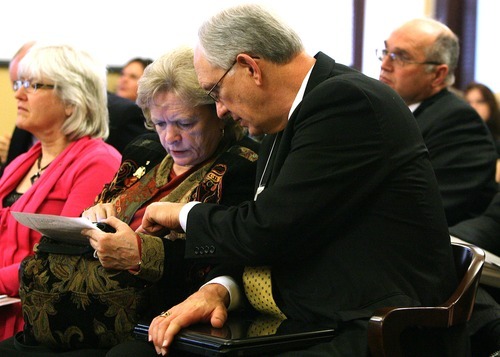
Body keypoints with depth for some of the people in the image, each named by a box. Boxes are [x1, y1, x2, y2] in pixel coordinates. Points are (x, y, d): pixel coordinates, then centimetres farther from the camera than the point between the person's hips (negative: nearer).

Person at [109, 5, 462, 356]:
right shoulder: (288, 118, 15)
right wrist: (218, 289, -4)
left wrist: (184, 214, 1)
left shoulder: (348, 101, -14)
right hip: (306, 326, 9)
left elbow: (265, 231, -17)